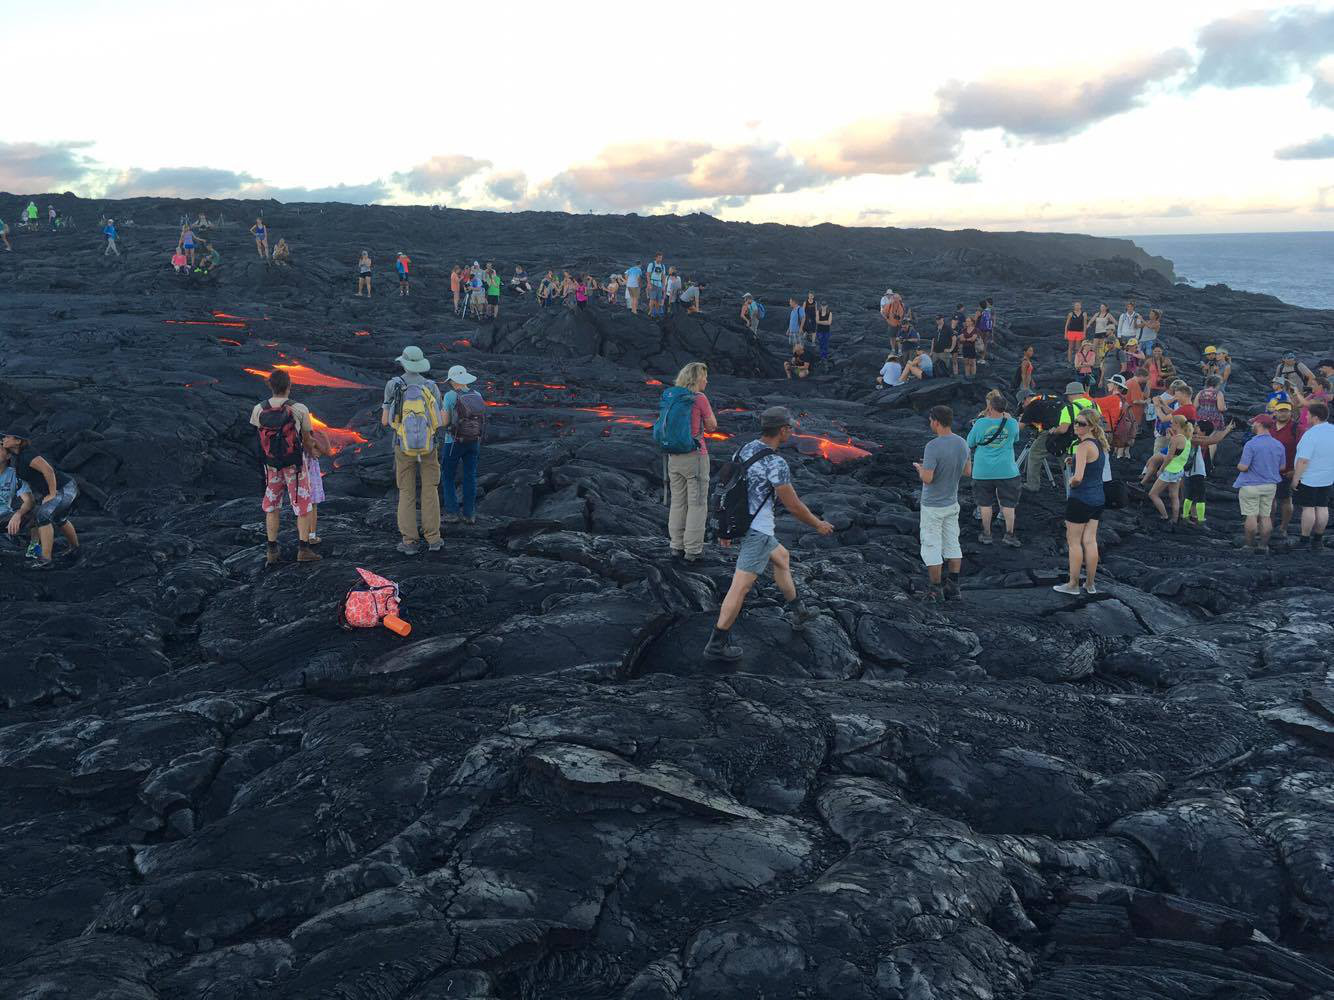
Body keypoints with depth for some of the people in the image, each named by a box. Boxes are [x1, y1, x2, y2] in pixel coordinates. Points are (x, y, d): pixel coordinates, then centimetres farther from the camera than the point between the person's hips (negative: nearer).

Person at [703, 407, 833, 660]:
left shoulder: (744, 450, 4)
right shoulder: (776, 464, -22)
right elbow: (793, 506, -15)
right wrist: (819, 525, 2)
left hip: (740, 523, 9)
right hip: (757, 531, -9)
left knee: (782, 558, 28)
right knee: (741, 587, -5)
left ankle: (797, 612, 41)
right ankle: (717, 644, -3)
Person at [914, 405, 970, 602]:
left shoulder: (933, 447, -26)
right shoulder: (962, 443, -3)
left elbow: (927, 478, -28)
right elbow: (967, 470, 9)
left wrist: (919, 468, -7)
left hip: (933, 506, -7)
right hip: (952, 503, 7)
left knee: (931, 547, 3)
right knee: (952, 544, 15)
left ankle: (935, 591, 8)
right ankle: (953, 585, 19)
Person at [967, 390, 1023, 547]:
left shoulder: (980, 424, -13)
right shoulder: (1012, 423, -7)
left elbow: (970, 444, 1)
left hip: (983, 471, -1)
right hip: (1006, 470, 1)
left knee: (985, 503, 12)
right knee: (1008, 504, 11)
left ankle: (986, 534, 19)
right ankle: (1009, 534, 14)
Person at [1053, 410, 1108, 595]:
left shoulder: (1084, 446, -20)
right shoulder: (1099, 444, 8)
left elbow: (1078, 477, -29)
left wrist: (1071, 482, -9)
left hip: (1080, 499, -8)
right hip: (1098, 498, 8)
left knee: (1073, 541, 4)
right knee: (1090, 541, 13)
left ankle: (1073, 585, 11)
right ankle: (1090, 584, 19)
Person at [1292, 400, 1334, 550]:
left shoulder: (1311, 434, -23)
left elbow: (1303, 460, -25)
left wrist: (1295, 478, -17)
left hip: (1309, 478, -7)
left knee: (1308, 508, 0)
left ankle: (1304, 540, 5)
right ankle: (1318, 540, 20)